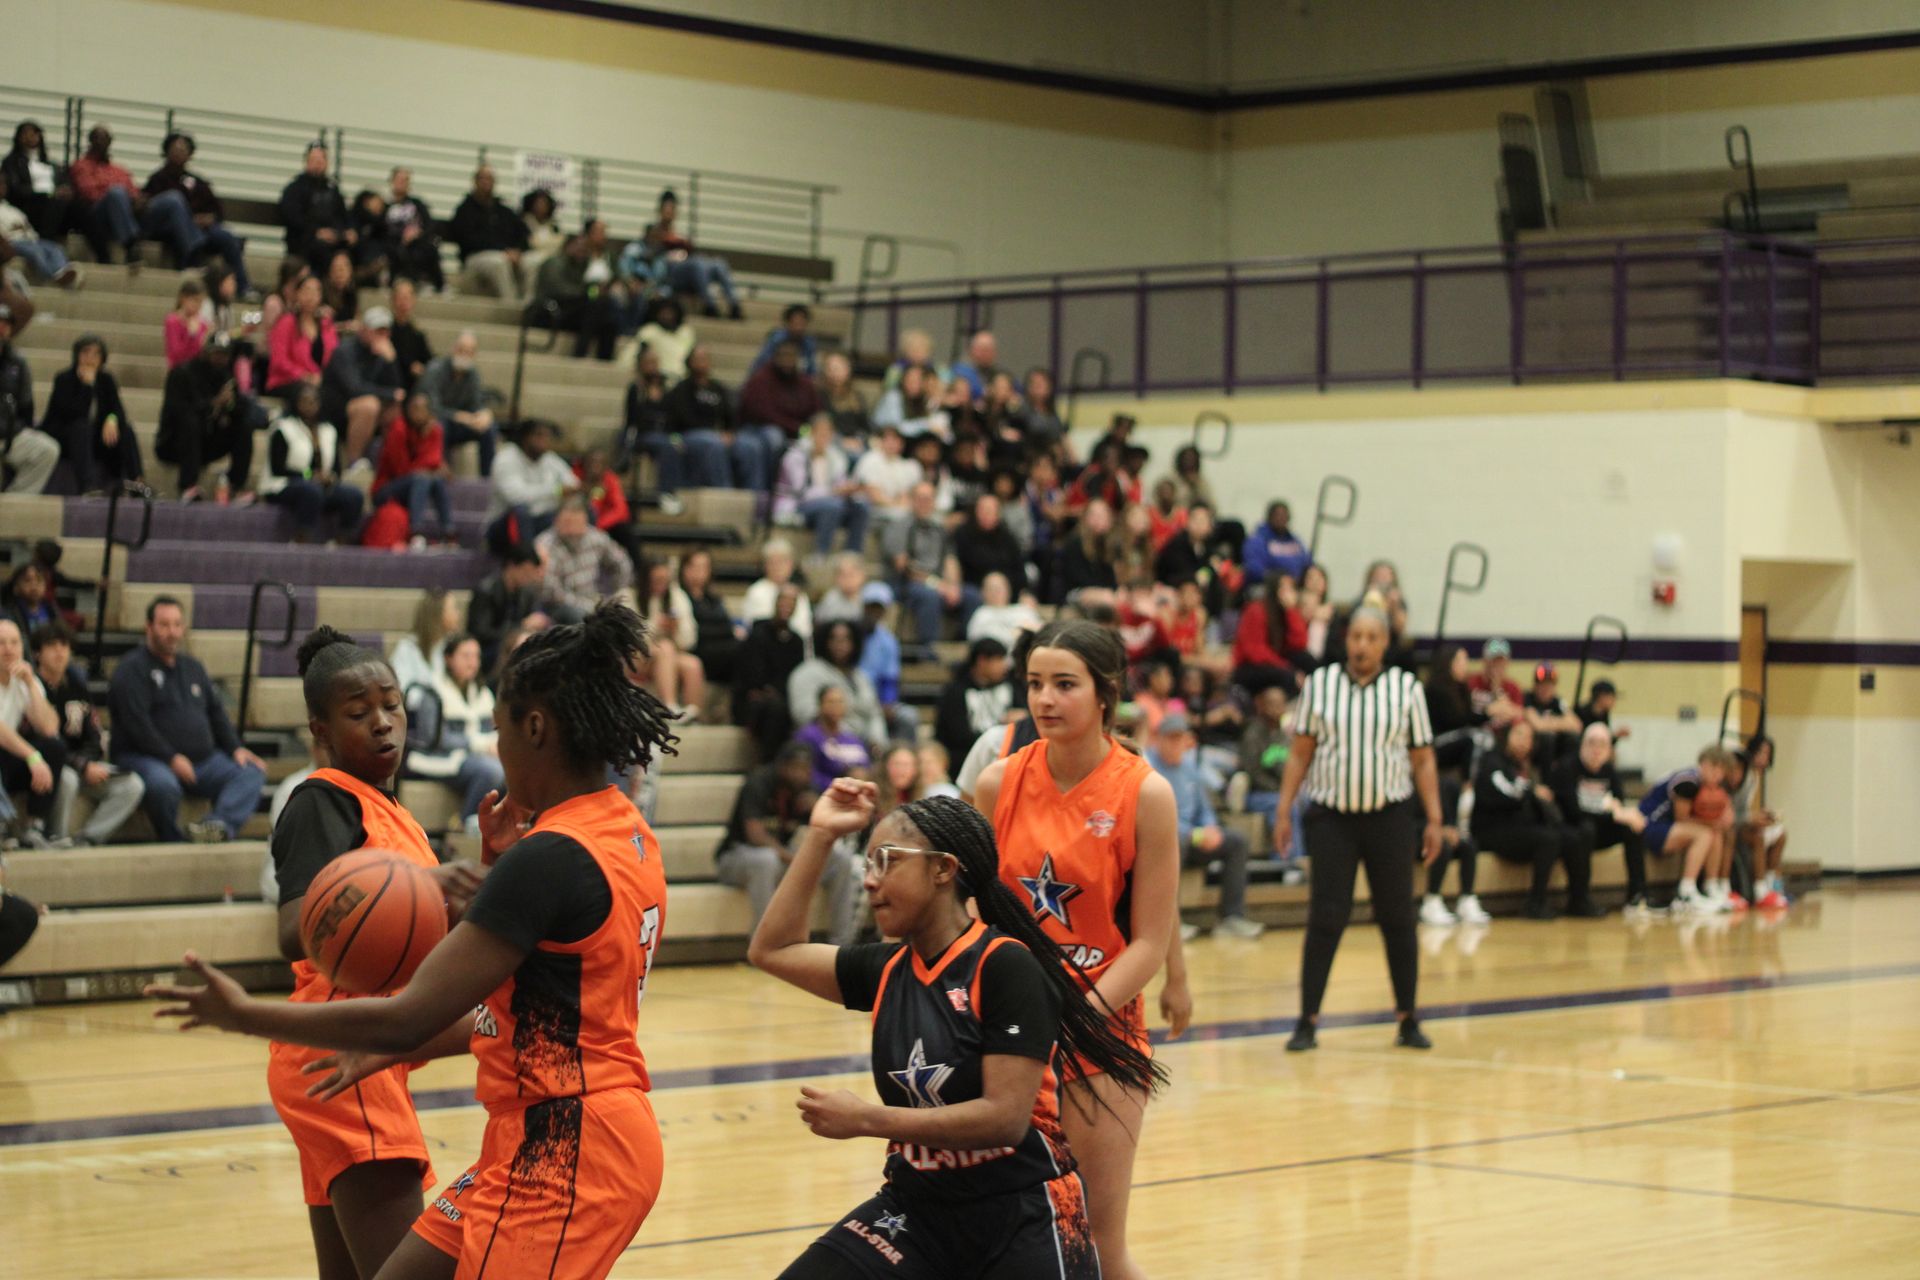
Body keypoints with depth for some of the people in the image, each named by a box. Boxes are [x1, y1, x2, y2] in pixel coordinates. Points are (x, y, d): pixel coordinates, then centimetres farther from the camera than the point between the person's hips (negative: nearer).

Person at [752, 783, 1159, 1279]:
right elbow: (772, 950, 16)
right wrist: (820, 836, 9)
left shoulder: (1006, 966, -15)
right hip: (919, 1207, 6)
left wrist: (865, 1119, -19)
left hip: (1023, 1216, -6)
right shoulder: (889, 969, 4)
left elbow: (1005, 1117, -21)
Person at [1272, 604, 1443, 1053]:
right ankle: (1308, 1020, 3)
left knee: (1398, 918, 6)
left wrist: (1434, 819, 2)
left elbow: (1423, 760, 6)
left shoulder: (1406, 688, 4)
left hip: (1390, 816, 1)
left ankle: (1409, 1019, 16)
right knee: (1325, 918, -2)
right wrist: (1284, 809, 0)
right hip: (1331, 815, -1)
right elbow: (1300, 752, 6)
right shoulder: (1320, 684, 3)